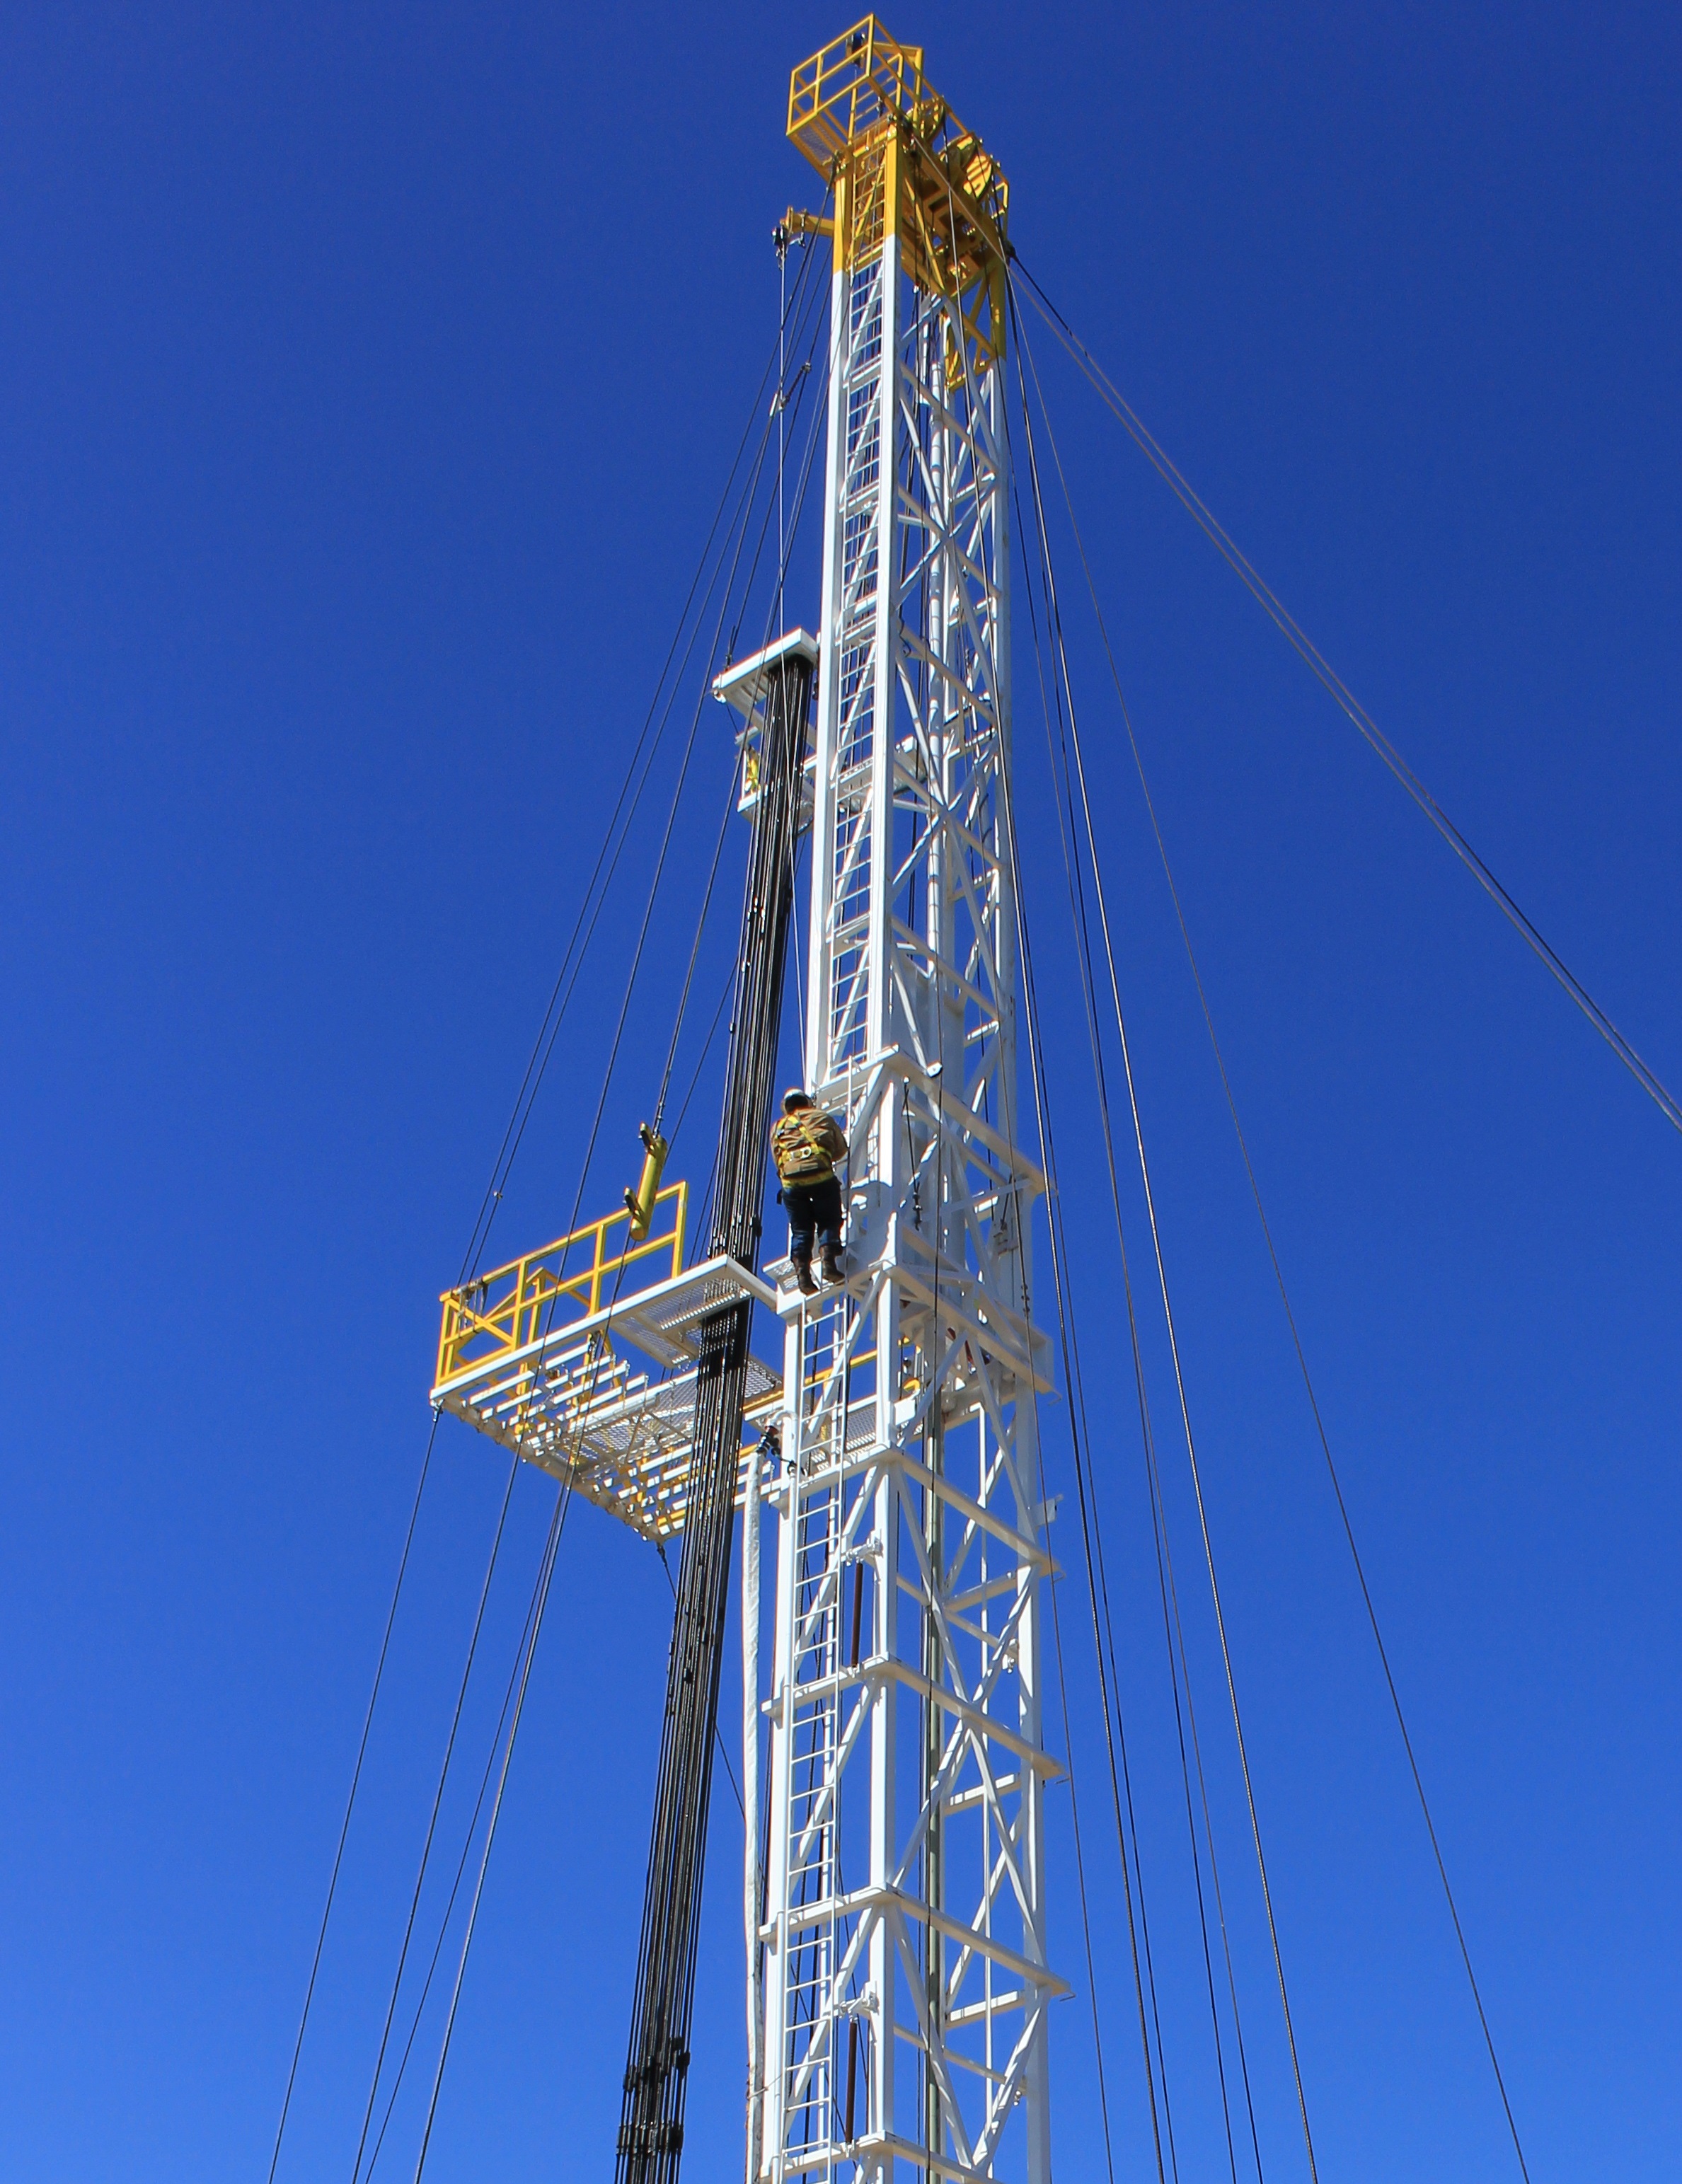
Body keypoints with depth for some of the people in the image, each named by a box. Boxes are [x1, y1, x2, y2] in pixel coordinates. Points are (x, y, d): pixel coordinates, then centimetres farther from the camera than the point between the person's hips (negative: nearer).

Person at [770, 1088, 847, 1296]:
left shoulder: (777, 1127, 25)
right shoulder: (821, 1117, 21)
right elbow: (841, 1149, 27)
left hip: (790, 1180, 2)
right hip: (821, 1176, -2)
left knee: (800, 1230, 9)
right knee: (829, 1222, 8)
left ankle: (802, 1272, -5)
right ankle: (829, 1263, -10)